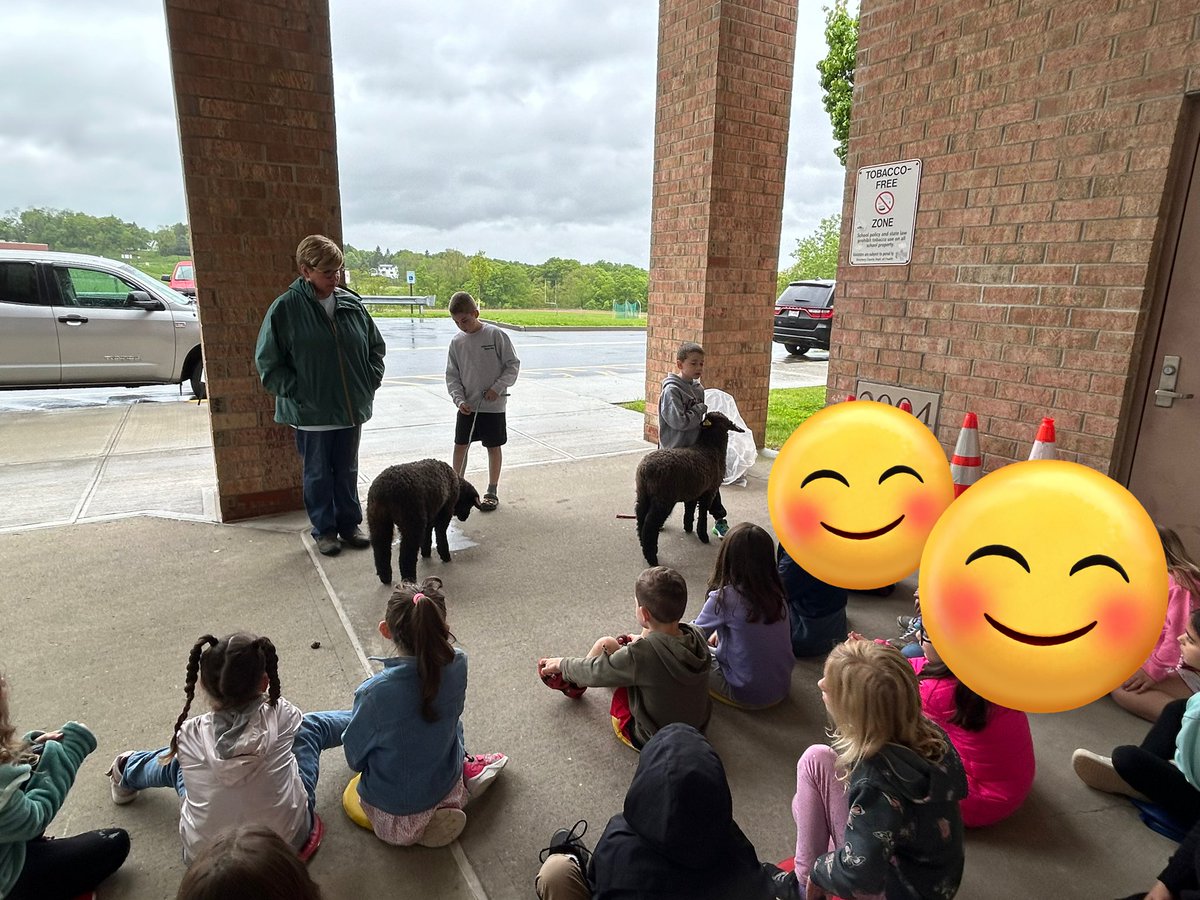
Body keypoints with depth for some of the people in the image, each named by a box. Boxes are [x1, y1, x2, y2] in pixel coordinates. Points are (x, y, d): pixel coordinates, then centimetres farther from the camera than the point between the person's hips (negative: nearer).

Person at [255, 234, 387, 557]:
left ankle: (349, 525, 29)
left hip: (351, 408, 4)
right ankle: (324, 530, 26)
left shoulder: (352, 303, 2)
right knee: (318, 475, 11)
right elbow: (268, 362, -5)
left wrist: (371, 379, 4)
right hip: (311, 413, -3)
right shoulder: (286, 308, -9)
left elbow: (375, 345, 15)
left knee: (347, 472, 15)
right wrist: (297, 392, -12)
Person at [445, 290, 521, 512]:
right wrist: (459, 399, -9)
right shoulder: (457, 342, 1)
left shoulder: (496, 335, -10)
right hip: (467, 406, 4)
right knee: (460, 445, 9)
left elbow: (513, 365, -7)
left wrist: (497, 388, -17)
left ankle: (492, 491, 19)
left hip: (493, 406, -4)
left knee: (494, 446, 6)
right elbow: (452, 375, 5)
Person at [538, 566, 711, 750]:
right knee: (651, 630, 9)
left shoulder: (640, 654, -32)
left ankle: (573, 684, 24)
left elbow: (594, 672, -15)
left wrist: (562, 663, 4)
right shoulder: (696, 635, -17)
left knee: (605, 644, -6)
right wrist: (643, 640, 21)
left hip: (651, 741, -6)